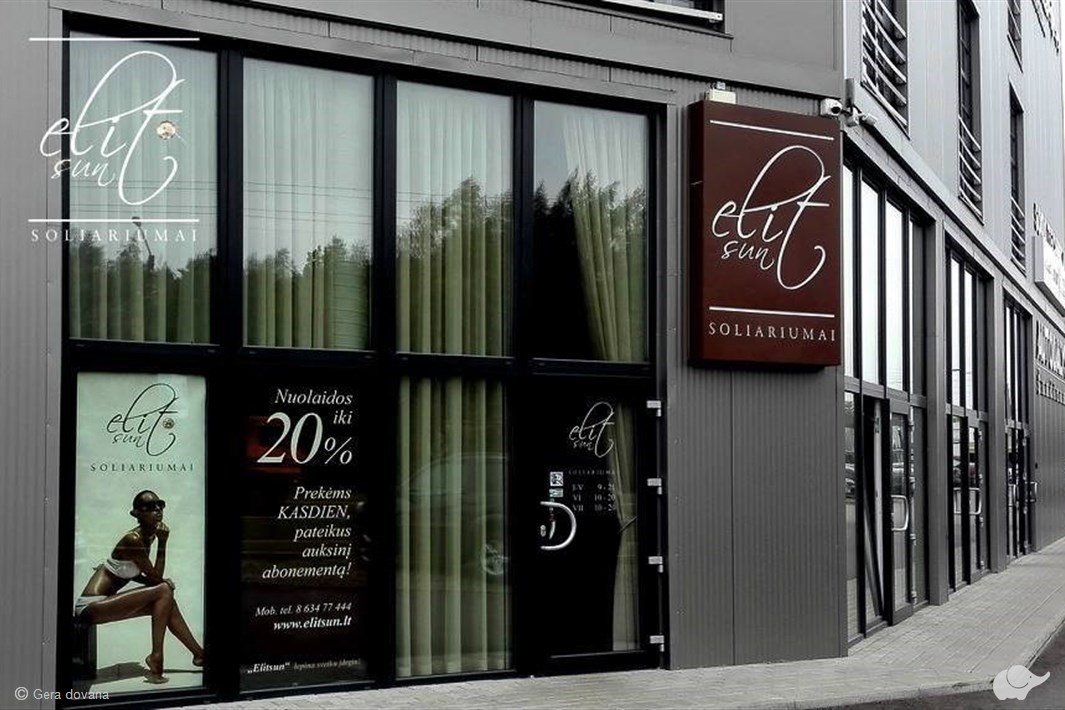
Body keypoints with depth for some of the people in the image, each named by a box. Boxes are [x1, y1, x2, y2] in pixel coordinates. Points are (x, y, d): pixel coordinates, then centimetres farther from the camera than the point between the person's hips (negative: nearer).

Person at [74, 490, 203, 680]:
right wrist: (162, 544, -13)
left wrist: (163, 582, 7)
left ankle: (199, 653, 19)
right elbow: (156, 577, -14)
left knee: (168, 603, 11)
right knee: (164, 591, -14)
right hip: (91, 606, -10)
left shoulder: (149, 536, 9)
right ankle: (156, 656, -12)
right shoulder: (133, 540, -19)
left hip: (102, 603, 10)